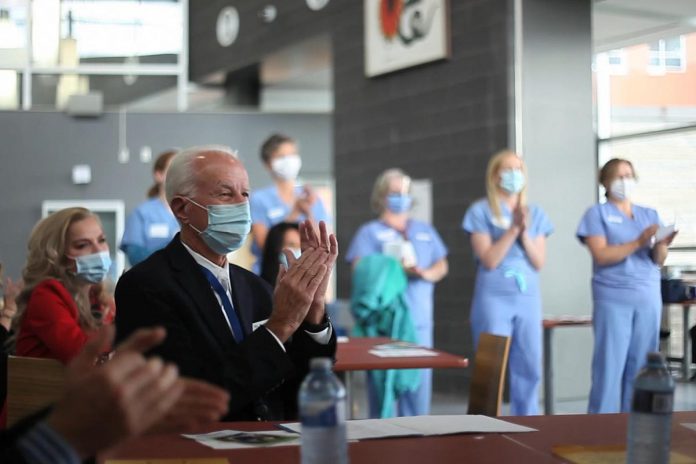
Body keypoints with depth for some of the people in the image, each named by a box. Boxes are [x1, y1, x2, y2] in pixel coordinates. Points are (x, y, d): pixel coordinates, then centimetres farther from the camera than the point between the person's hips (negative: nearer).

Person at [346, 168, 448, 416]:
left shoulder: (425, 231, 21)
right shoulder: (369, 232, 6)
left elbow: (442, 266, 16)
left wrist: (426, 273, -7)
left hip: (419, 318, 4)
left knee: (420, 379, 1)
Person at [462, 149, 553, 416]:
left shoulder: (535, 214, 11)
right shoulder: (481, 211, -2)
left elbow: (539, 262, 5)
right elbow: (489, 260, -10)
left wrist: (525, 233, -9)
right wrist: (514, 229, -14)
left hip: (528, 299, 4)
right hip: (494, 299, -4)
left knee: (529, 369, 5)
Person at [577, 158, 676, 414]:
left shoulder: (649, 215, 15)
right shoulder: (597, 213, 3)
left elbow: (658, 261, 9)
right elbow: (601, 255, -10)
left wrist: (662, 245, -14)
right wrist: (639, 242, -20)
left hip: (648, 298, 4)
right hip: (613, 299, -4)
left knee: (640, 366, 3)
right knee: (610, 364, -7)